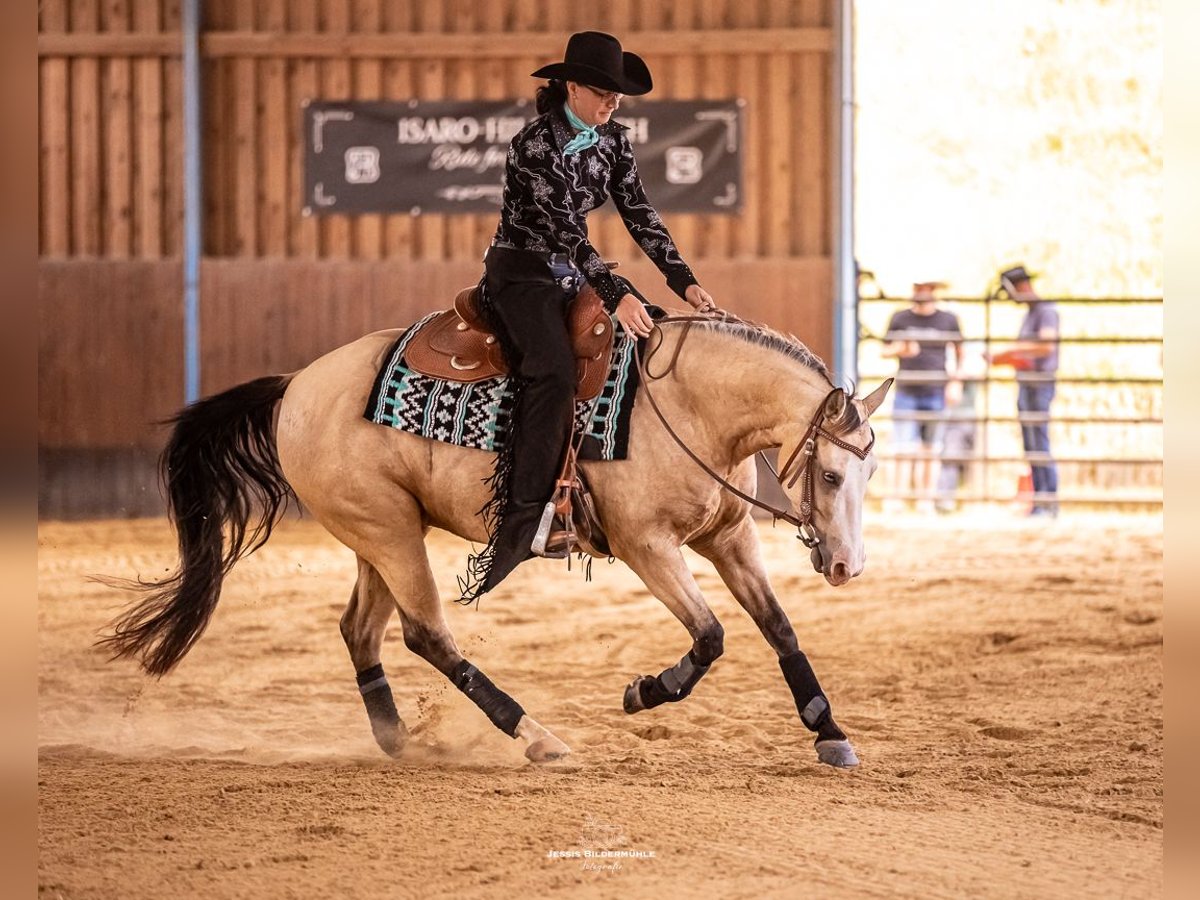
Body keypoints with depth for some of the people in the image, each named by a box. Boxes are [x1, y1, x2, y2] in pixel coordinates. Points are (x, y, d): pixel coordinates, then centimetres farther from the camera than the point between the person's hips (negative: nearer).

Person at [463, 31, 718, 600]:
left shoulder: (612, 139, 6)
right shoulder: (535, 145, -18)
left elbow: (639, 216, 5)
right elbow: (566, 230, -24)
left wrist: (683, 281, -7)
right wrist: (616, 295, -32)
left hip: (572, 275, 9)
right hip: (522, 272, -9)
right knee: (554, 372, -31)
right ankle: (518, 523, -36)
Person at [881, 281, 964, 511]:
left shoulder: (948, 320, 6)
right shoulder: (900, 319, 4)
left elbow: (959, 350, 17)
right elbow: (885, 350, 8)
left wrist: (956, 379, 6)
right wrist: (900, 350, -13)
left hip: (936, 391, 1)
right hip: (906, 390, -1)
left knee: (928, 448, 5)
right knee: (905, 446, -9)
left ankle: (925, 496, 11)